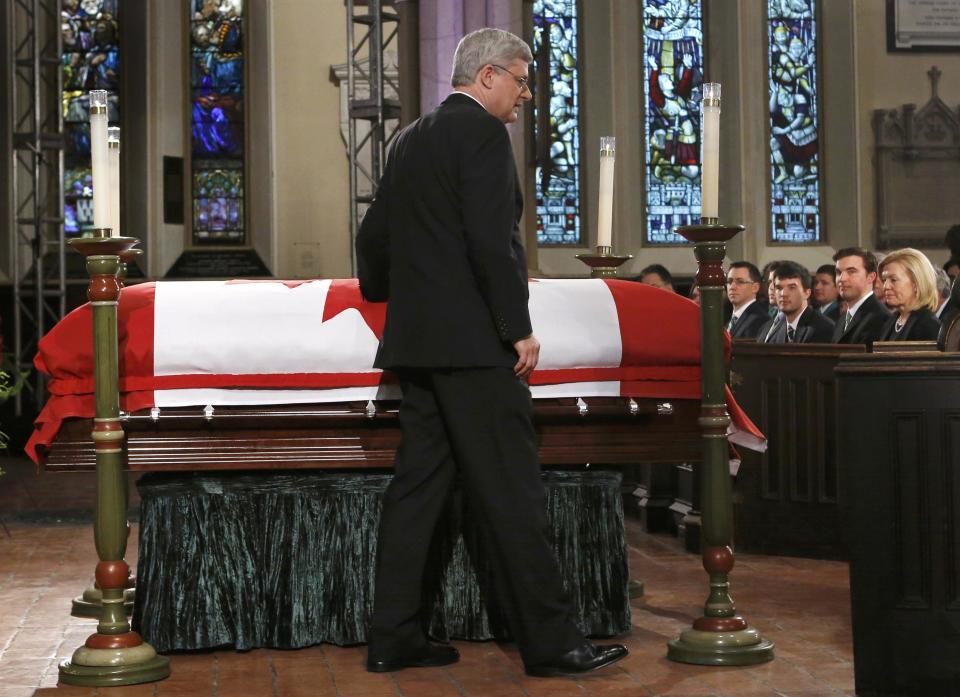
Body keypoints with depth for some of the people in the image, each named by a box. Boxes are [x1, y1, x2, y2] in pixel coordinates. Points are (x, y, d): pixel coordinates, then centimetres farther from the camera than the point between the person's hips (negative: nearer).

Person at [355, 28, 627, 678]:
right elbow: (491, 239, -18)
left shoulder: (411, 139, 18)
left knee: (419, 485, 10)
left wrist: (383, 295, 38)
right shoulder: (481, 132, -8)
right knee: (513, 492, -5)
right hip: (473, 340, -9)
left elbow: (374, 236, 22)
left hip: (416, 340, 9)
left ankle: (394, 637, 13)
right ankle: (550, 641, -1)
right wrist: (519, 327, -15)